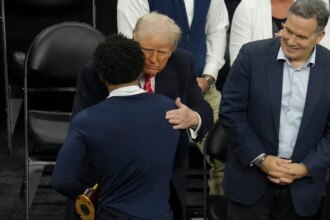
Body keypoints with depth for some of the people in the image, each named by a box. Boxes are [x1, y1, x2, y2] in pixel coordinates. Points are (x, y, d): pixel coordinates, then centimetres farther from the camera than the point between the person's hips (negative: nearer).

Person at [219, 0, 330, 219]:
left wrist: (306, 168, -10)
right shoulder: (252, 55, -8)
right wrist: (260, 159, -10)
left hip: (303, 184, 1)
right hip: (251, 177, -1)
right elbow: (231, 110, -6)